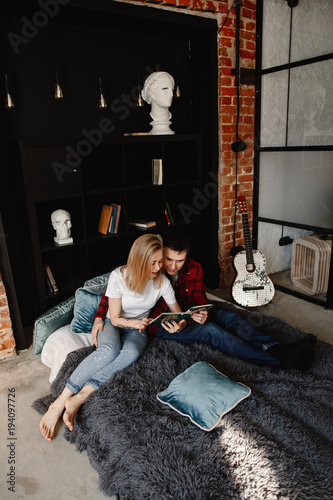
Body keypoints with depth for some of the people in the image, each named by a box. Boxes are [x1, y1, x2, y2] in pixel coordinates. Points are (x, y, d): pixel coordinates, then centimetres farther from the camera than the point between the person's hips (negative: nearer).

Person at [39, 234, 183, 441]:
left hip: (137, 329, 2)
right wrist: (135, 322, -31)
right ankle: (59, 403, -31)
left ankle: (77, 400, -37)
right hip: (112, 324, -2)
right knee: (109, 350, -37)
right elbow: (115, 318, -13)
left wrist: (180, 323, -25)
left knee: (132, 352, -35)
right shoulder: (119, 276, -18)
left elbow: (178, 314, -2)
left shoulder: (162, 281, -10)